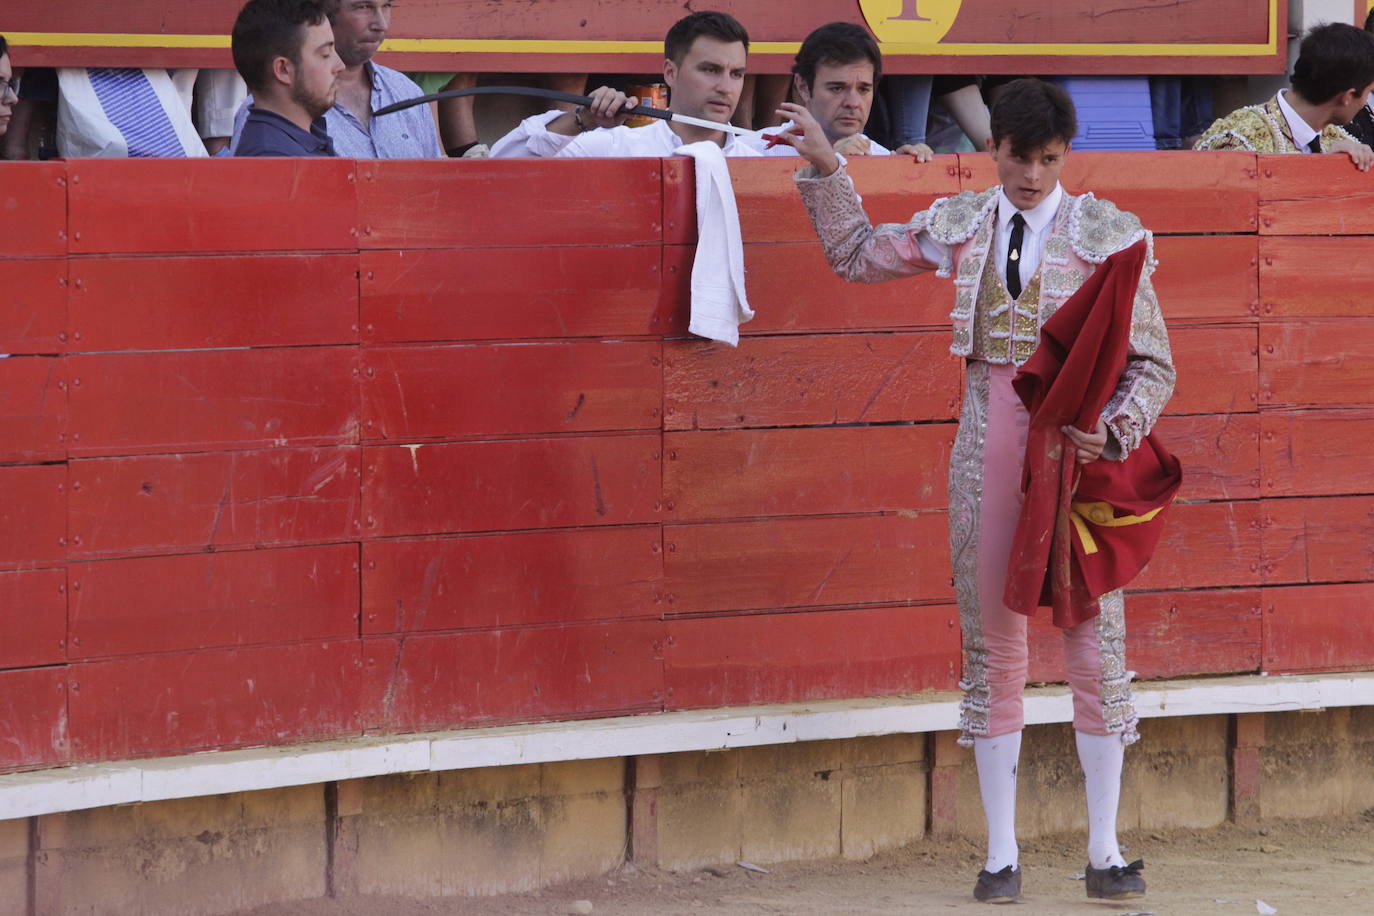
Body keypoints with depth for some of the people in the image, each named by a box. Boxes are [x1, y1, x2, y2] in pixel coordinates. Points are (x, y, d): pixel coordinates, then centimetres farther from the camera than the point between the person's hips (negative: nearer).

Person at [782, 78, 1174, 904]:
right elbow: (859, 254, 21)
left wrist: (1114, 432, -19)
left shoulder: (1107, 236, -3)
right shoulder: (961, 227, 7)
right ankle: (1002, 856, 11)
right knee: (992, 647, 5)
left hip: (1077, 450, -3)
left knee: (1097, 643, -2)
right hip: (989, 448, 3)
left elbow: (1152, 365, -3)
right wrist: (825, 165, 13)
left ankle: (1105, 853, 7)